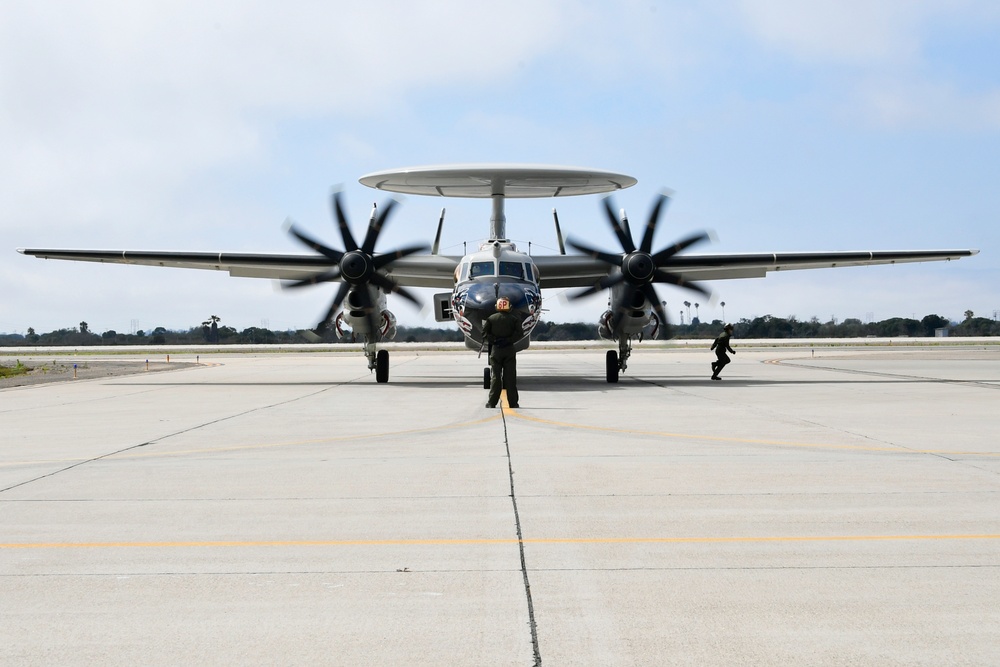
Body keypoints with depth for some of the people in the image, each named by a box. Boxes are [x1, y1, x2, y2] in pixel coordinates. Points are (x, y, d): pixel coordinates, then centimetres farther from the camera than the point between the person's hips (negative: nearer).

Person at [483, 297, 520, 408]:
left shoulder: (491, 318, 2)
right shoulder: (514, 319, 1)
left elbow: (484, 333, -6)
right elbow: (518, 333, -11)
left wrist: (494, 340, -5)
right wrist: (508, 340, -9)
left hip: (496, 350, 0)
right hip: (509, 350, 0)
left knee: (495, 377, 3)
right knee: (510, 377, 3)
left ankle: (492, 403, 1)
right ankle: (513, 403, 4)